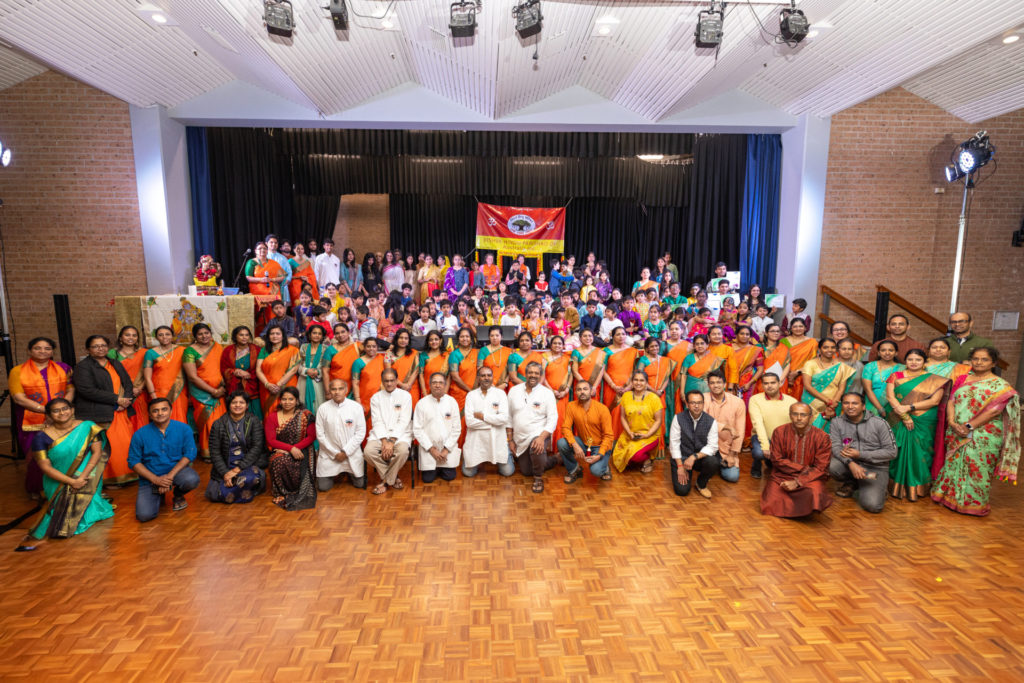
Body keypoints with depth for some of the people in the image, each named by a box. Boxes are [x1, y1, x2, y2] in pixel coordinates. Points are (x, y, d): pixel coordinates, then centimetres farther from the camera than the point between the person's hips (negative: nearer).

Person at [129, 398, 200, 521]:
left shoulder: (183, 429, -5)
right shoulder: (140, 434, -5)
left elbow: (190, 454, -9)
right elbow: (133, 461, -3)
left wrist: (170, 476, -20)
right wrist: (155, 479, -16)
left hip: (176, 470, 0)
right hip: (150, 478, 0)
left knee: (192, 480, -34)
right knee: (144, 515, -19)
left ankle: (178, 495, 5)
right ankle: (158, 496, 19)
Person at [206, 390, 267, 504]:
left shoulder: (254, 421, 1)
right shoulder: (218, 424, 5)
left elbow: (257, 447, -7)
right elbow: (215, 452, 1)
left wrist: (238, 469, -15)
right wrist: (225, 473, -12)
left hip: (249, 465, -3)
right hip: (225, 467, 3)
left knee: (249, 478, -36)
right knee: (214, 494, -21)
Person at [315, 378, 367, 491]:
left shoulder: (356, 407, -5)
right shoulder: (322, 408, -5)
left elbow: (361, 432, -4)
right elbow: (320, 435, -3)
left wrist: (346, 452, -9)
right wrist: (335, 453, -7)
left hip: (352, 453, 0)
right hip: (329, 454, 0)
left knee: (360, 484, -1)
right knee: (323, 487, -4)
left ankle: (349, 472, 31)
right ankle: (334, 474, 28)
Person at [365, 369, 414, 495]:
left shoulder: (405, 396, 1)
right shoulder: (376, 398, 9)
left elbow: (403, 422, -7)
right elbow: (377, 422, 0)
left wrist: (392, 441, -18)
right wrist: (384, 441, -15)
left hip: (400, 434, -2)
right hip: (380, 434, 2)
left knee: (403, 450, -34)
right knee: (368, 450, -28)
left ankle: (386, 480, -8)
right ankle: (392, 478, -6)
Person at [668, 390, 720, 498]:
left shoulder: (711, 421, -9)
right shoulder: (679, 418, -10)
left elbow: (712, 447, -11)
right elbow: (674, 443, -9)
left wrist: (694, 457, -24)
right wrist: (680, 466, -13)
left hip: (701, 457, 1)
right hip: (682, 457, -1)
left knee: (713, 462, -33)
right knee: (681, 490, -16)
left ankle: (701, 484, 0)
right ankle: (687, 476, 22)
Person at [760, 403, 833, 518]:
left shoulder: (822, 437, -6)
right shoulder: (779, 432, -4)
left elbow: (820, 468, -7)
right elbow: (777, 460, -3)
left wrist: (797, 482, -17)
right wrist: (803, 468, -11)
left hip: (810, 478, 0)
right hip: (782, 476, 0)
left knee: (814, 495, -33)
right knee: (771, 505, -21)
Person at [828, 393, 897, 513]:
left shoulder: (879, 423, -6)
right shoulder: (837, 422, 0)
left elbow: (891, 452, -7)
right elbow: (835, 447, -8)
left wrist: (860, 454, -15)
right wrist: (851, 463, -28)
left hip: (876, 468, -2)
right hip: (850, 463, 2)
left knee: (872, 505, -23)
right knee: (833, 466, -33)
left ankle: (879, 487, 16)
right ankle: (851, 483, 4)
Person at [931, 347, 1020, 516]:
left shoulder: (1000, 386, -3)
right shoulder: (962, 379, 11)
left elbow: (994, 411, -12)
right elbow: (951, 401, 6)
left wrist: (969, 426, -18)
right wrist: (952, 422, -9)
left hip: (983, 437, -4)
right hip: (956, 434, 4)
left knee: (976, 468, 0)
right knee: (953, 465, 10)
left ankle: (973, 503, 15)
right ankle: (949, 497, 24)